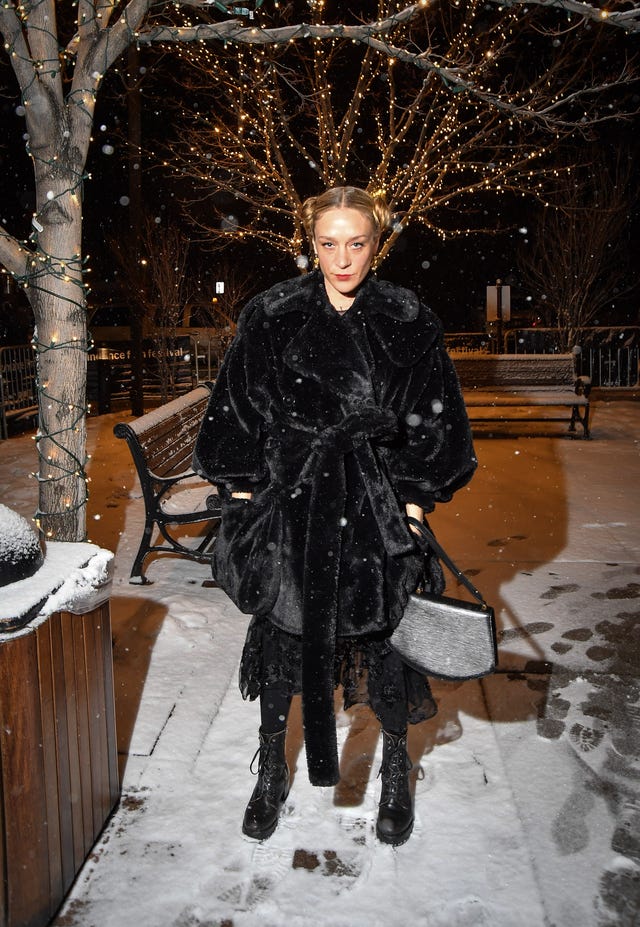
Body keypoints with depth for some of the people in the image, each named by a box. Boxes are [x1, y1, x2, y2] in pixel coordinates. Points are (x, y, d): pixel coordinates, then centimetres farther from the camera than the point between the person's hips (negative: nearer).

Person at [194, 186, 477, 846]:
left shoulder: (407, 322, -1)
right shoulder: (272, 317, -1)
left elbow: (433, 422, 1)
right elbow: (240, 414, 2)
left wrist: (413, 506, -4)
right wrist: (244, 498, -2)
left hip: (376, 507, 0)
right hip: (289, 501, 1)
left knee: (381, 634, 10)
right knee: (279, 632, 9)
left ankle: (396, 774, 34)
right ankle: (272, 772, 32)